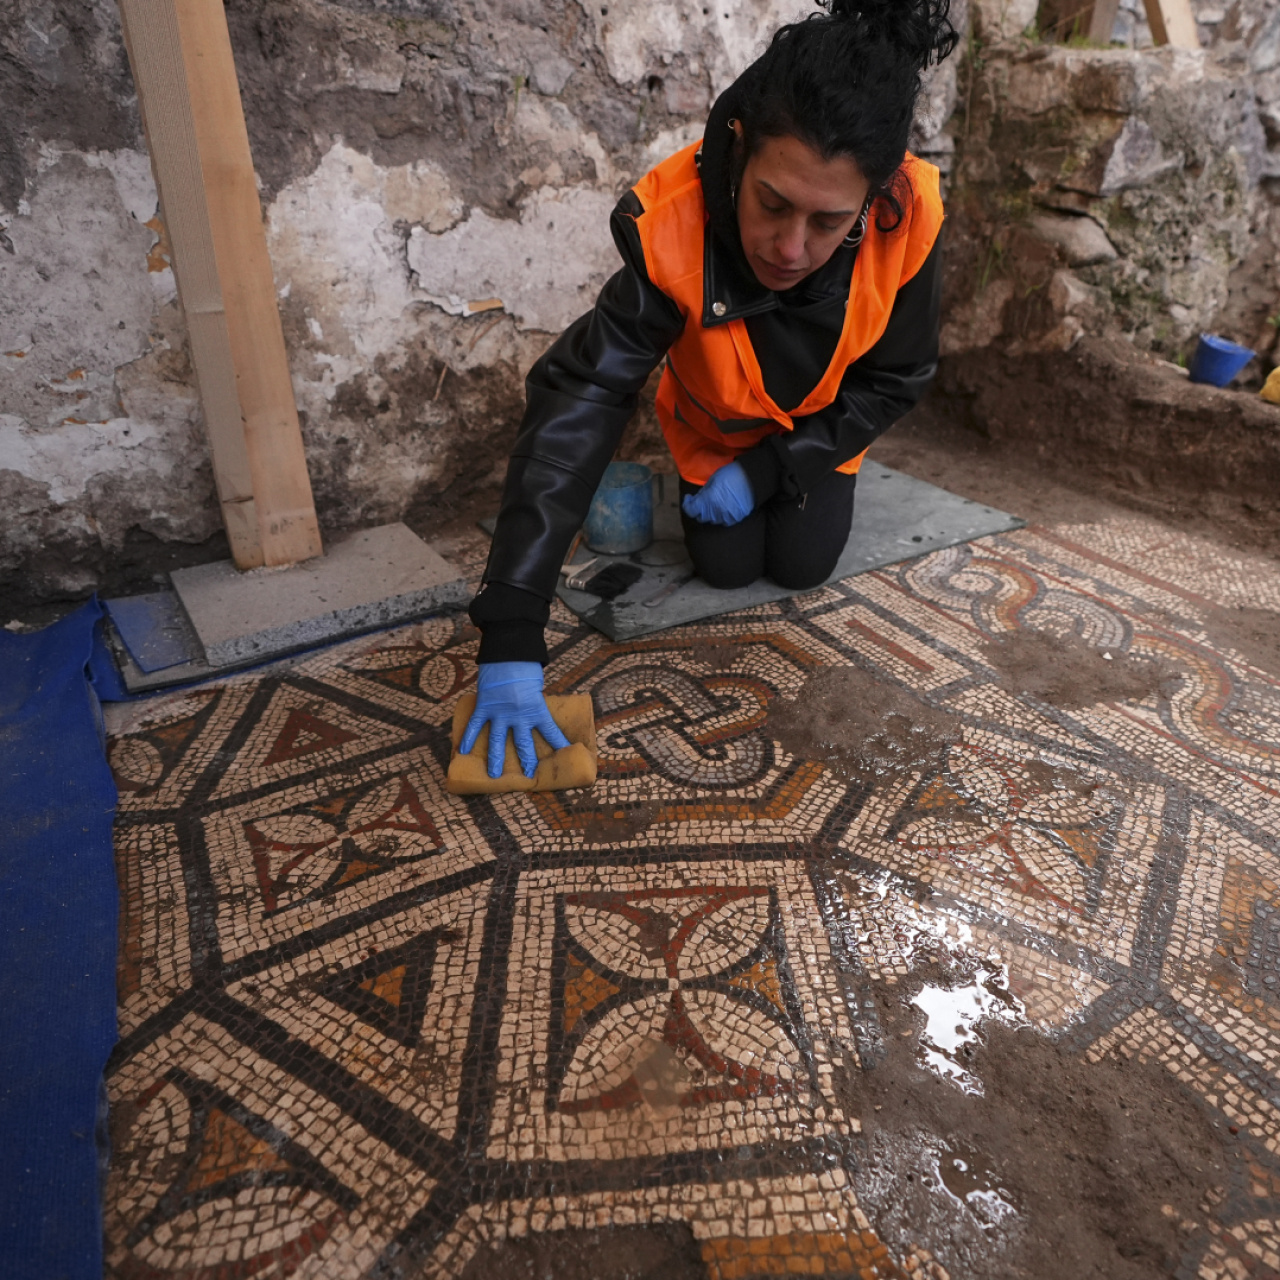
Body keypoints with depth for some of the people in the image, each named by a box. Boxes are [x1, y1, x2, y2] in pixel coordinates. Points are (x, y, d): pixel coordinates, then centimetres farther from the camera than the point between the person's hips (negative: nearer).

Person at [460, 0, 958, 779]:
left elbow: (896, 379, -18)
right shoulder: (669, 225, -41)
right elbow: (577, 406, -47)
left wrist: (770, 469, -25)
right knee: (725, 565, -4)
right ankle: (702, 485, 30)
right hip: (717, 428, -1)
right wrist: (511, 637, -53)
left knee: (802, 565, -4)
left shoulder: (910, 218, -35)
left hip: (824, 425, 1)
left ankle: (828, 489, 31)